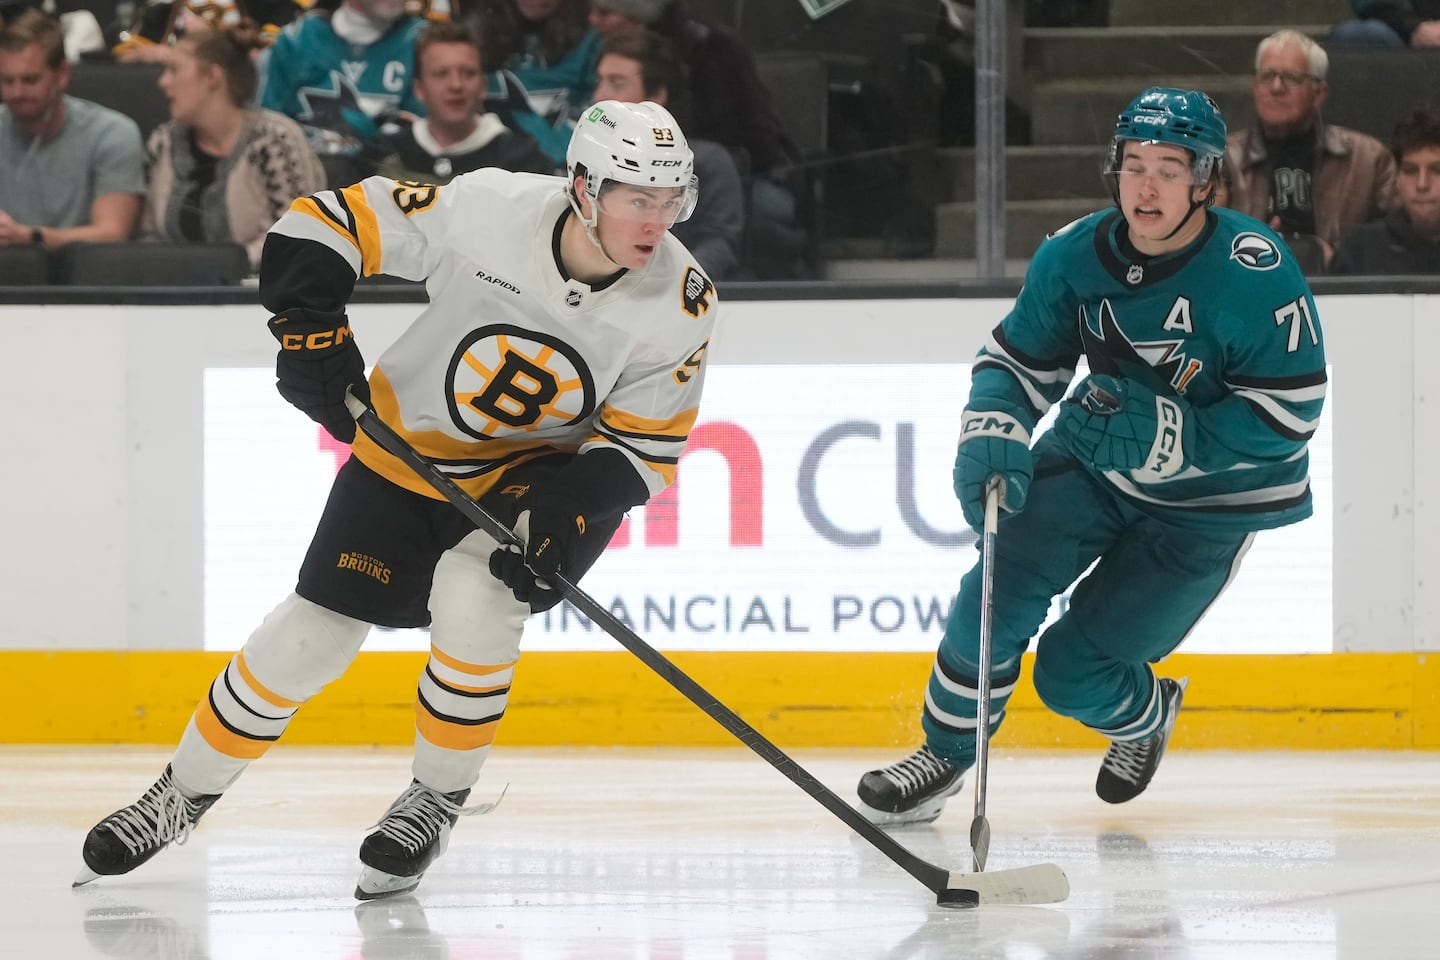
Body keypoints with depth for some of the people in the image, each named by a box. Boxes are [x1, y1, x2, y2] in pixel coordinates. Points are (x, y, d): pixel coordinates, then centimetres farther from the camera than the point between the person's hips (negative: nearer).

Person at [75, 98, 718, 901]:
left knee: (475, 599, -27)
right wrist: (311, 328, -25)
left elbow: (645, 448, -14)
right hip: (412, 446, 0)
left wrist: (566, 506, -30)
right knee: (314, 632, -1)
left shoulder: (682, 304, -22)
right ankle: (182, 796, 20)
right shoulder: (484, 211, -27)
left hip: (550, 467, 0)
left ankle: (438, 799, -2)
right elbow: (324, 225, -14)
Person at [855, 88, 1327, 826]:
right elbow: (1019, 358, -1)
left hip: (1211, 499, -4)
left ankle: (1143, 715, 30)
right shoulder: (1074, 256, -12)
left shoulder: (1254, 273, -26)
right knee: (1008, 576, -20)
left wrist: (1158, 436, -31)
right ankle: (947, 752, 1)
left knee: (1073, 672, -7)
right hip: (1095, 462, 4)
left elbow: (1288, 414, -24)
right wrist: (992, 434, -22)